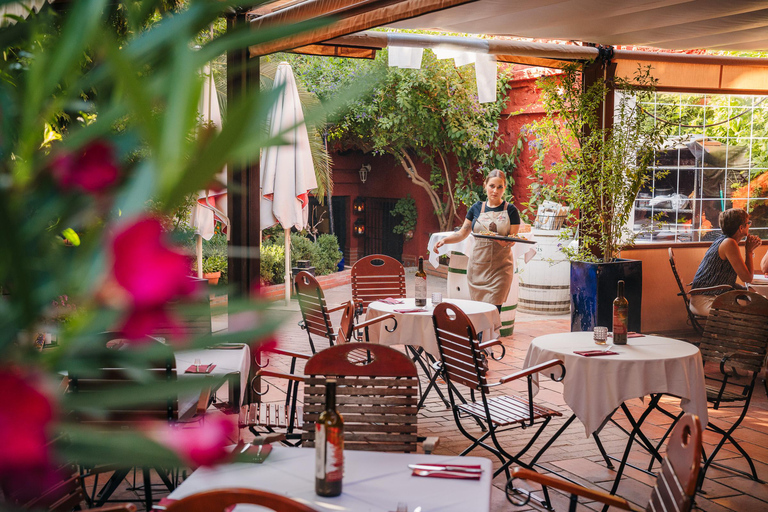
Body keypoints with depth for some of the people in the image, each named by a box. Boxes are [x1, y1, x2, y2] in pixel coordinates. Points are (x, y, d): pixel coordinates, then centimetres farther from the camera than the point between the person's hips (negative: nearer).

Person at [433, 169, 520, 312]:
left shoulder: (510, 210, 3)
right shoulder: (477, 208, 9)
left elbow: (513, 239, 0)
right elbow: (462, 233, 11)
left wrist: (506, 243, -23)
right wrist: (444, 240, -6)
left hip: (500, 267, -2)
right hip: (478, 265, 2)